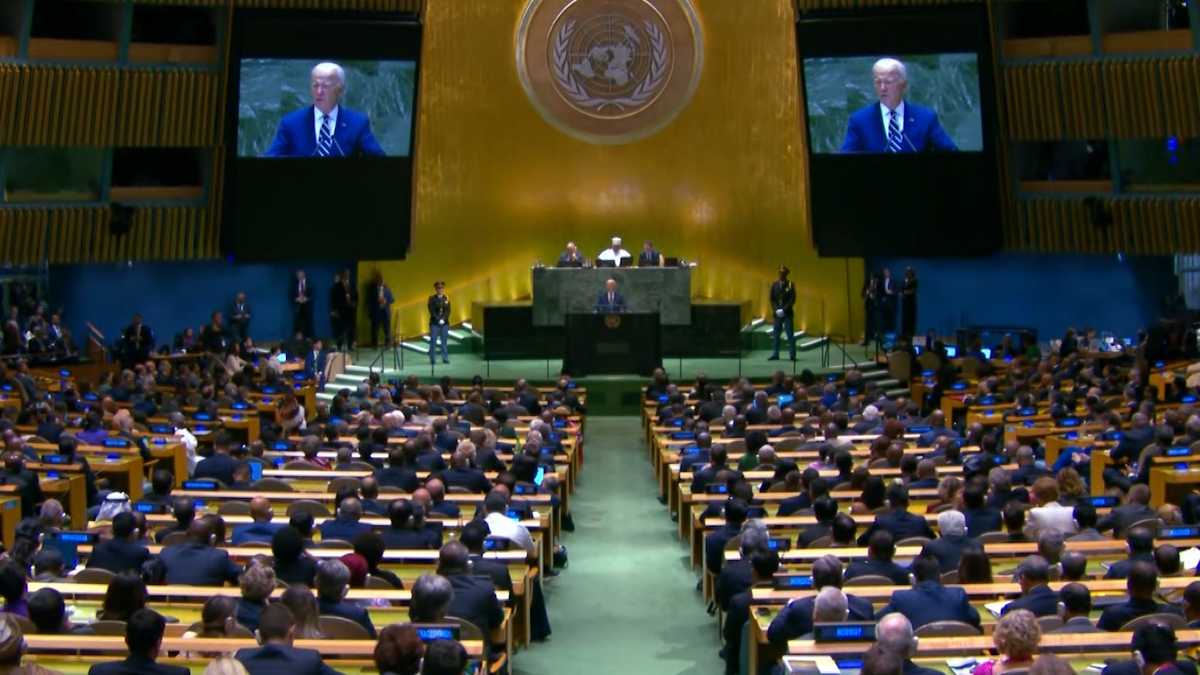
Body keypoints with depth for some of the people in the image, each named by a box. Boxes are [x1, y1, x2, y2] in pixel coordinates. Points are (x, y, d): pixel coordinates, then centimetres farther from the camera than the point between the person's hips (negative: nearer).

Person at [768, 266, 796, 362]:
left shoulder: (790, 285, -3)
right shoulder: (774, 284, 6)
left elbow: (792, 299, -7)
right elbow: (772, 299, 7)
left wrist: (784, 310, -15)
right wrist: (776, 310, -7)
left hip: (788, 313, -3)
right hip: (777, 313, 3)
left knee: (790, 334, -2)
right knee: (776, 334, 6)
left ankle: (792, 355, 2)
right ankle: (775, 354, 11)